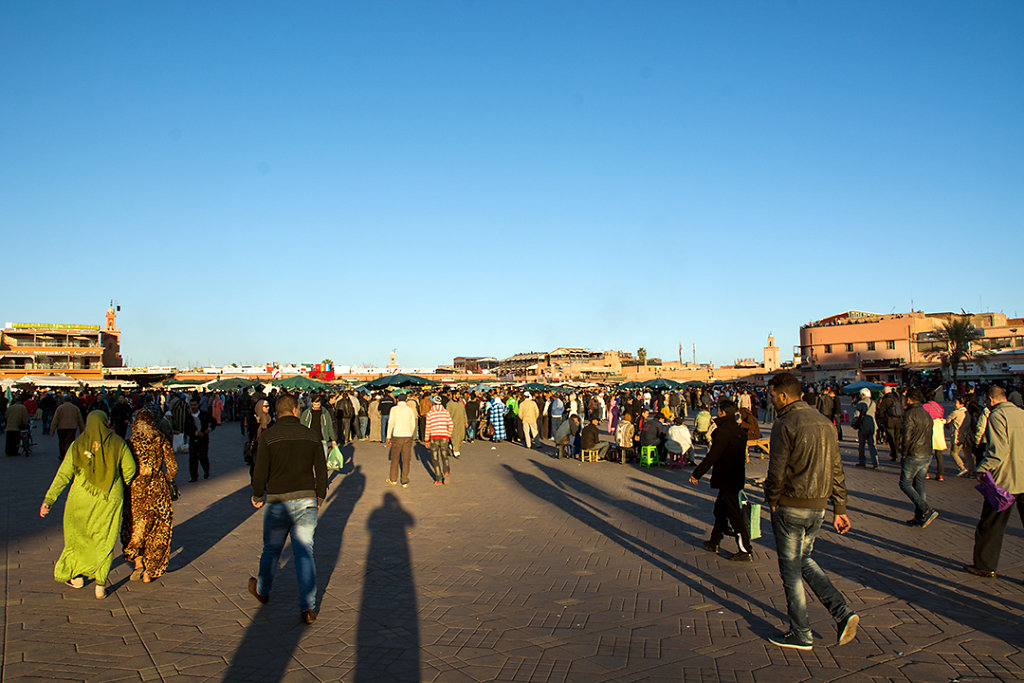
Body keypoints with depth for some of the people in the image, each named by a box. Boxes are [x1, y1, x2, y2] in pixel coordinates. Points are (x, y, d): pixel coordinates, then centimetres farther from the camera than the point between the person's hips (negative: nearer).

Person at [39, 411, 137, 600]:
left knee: (78, 535, 21)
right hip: (110, 499, 0)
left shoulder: (77, 445, -5)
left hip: (82, 497, 0)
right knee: (105, 540, 8)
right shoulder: (117, 443, -5)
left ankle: (76, 576, 33)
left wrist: (48, 500, -3)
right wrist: (120, 486, 17)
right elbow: (130, 470, -2)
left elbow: (63, 475, -7)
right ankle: (100, 584, 5)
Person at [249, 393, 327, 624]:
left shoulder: (268, 436, -7)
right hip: (306, 502, 2)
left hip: (278, 502, -2)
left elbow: (260, 472, -9)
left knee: (271, 550, 18)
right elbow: (322, 471, 6)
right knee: (305, 553, 4)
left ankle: (262, 590, 42)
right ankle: (308, 607, 3)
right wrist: (319, 497, 20)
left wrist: (258, 497, 8)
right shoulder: (311, 435, 2)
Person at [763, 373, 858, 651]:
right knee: (804, 560, 23)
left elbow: (777, 471, -17)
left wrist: (771, 500, 0)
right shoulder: (823, 422, 8)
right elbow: (836, 470, 11)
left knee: (791, 569, 6)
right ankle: (843, 613, 9)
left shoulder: (785, 425, -16)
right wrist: (840, 508, 15)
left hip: (790, 506, -8)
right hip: (818, 506, 8)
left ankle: (801, 635, 16)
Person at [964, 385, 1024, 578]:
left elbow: (999, 450, -20)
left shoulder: (997, 416, -11)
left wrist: (983, 470, -14)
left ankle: (985, 566, 17)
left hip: (1004, 482, -6)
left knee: (991, 526, 7)